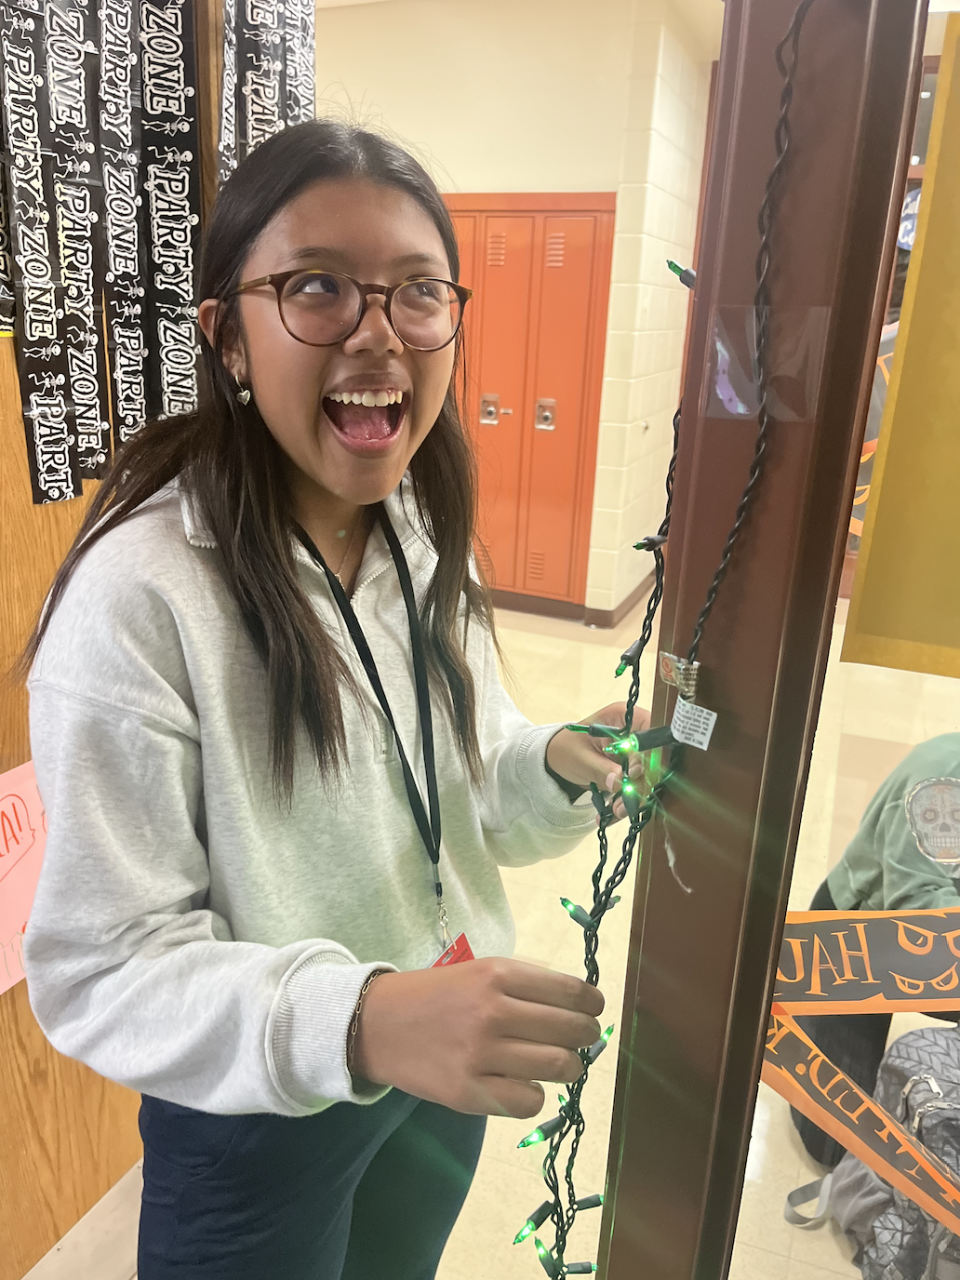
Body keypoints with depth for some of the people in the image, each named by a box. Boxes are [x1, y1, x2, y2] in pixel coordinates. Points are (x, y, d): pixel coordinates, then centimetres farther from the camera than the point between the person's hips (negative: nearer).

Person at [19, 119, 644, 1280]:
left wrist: (557, 768, -17)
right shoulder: (138, 597, -27)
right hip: (254, 1116, -5)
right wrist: (359, 1023, -39)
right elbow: (98, 970, -24)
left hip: (449, 1067, 6)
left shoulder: (427, 540, -5)